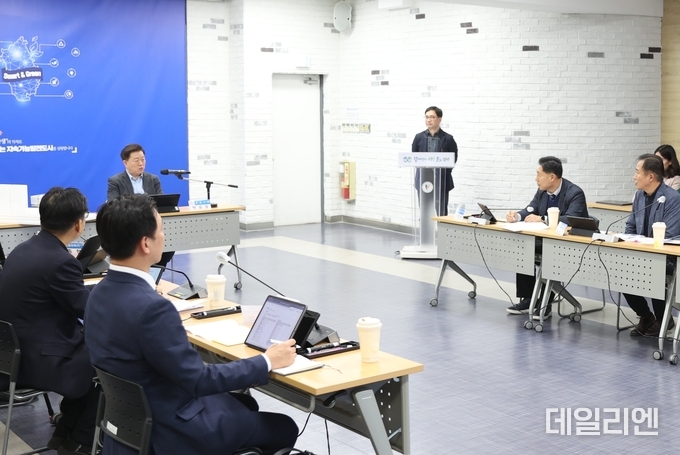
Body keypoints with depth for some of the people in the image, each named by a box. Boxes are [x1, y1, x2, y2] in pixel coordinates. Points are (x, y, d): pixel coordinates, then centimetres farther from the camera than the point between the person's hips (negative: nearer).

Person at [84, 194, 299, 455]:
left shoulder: (101, 293, -3)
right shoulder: (150, 306, -31)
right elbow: (199, 381, -24)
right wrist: (267, 362, -14)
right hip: (168, 430, -9)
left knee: (245, 404, 27)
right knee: (284, 428, 9)